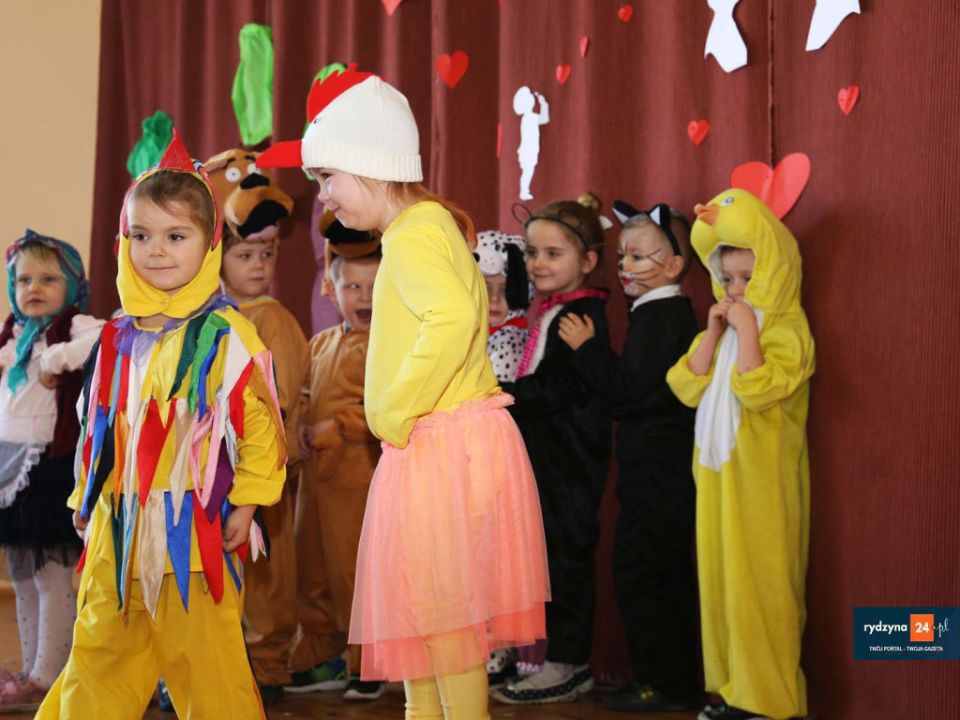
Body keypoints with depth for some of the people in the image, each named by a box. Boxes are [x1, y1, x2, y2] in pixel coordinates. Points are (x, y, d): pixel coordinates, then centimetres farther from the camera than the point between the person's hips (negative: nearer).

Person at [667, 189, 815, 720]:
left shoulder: (787, 329, -9)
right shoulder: (723, 327, 14)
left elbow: (756, 390, -23)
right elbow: (688, 388, 4)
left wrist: (747, 329, -20)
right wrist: (713, 333, -3)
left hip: (761, 480, -7)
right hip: (718, 476, 7)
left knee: (760, 582, -4)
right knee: (720, 578, 10)